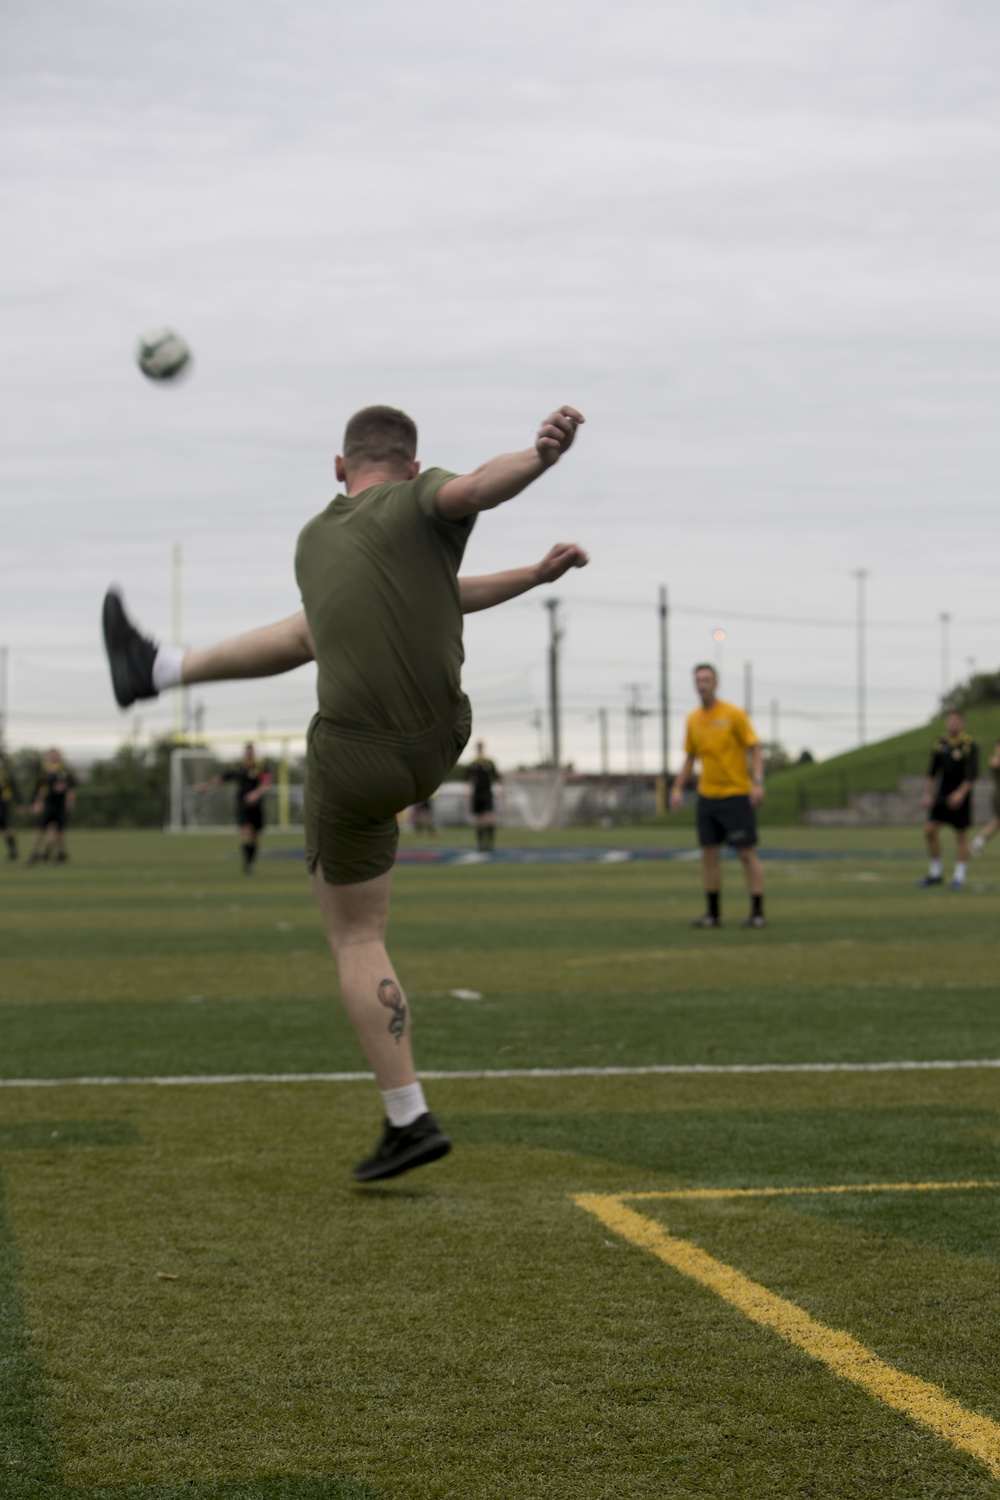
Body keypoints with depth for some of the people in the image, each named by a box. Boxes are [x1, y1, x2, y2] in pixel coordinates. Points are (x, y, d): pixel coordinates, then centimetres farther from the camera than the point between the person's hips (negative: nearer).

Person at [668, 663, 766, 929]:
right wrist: (678, 789, 8)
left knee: (746, 853, -4)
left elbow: (755, 749, -8)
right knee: (709, 853, 4)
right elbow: (690, 758, 17)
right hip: (707, 795, 5)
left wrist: (758, 782, -20)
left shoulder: (734, 714, -8)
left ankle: (758, 913, -1)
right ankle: (713, 914, 11)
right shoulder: (693, 719, 8)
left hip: (736, 795, -5)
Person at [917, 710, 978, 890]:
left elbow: (973, 773, -18)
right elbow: (933, 770, 10)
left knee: (961, 836, 1)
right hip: (942, 794, 5)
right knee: (930, 830, -3)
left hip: (961, 797, -5)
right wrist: (927, 794, 7)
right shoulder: (940, 742, 3)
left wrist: (961, 793, -28)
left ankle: (959, 878, 9)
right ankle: (935, 873, 10)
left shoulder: (970, 745, -13)